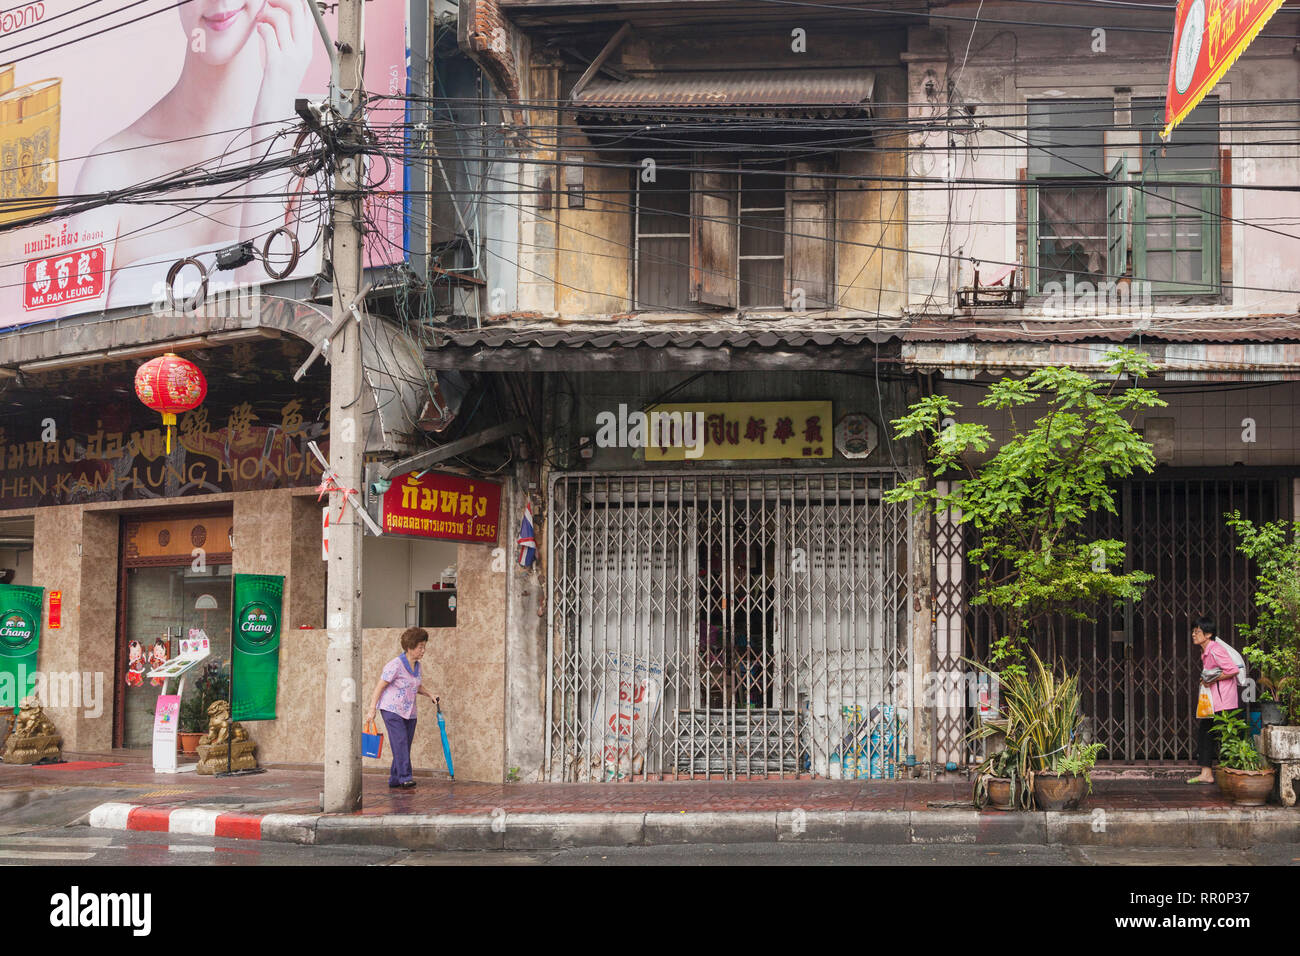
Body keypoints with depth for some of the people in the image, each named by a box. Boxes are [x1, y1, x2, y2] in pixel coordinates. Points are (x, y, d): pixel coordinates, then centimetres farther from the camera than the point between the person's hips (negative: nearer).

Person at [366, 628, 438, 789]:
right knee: (400, 742, -17)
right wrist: (372, 710, -16)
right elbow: (380, 687, -13)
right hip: (392, 710, -8)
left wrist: (430, 695, 9)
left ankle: (395, 781, 11)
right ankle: (405, 777, -22)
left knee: (405, 747, 5)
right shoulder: (395, 665, -15)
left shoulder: (417, 665, 9)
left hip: (409, 712, 8)